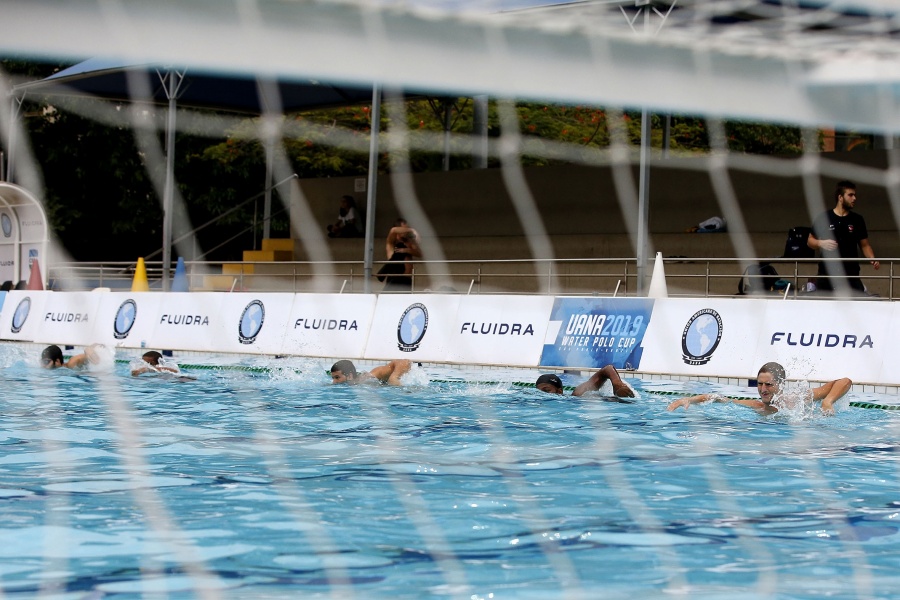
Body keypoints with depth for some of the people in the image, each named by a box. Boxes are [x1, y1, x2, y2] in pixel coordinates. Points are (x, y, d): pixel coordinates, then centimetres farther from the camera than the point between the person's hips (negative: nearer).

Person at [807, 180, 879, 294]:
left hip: (851, 275, 1)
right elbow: (810, 241, 10)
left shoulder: (857, 220, 9)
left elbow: (864, 245, 12)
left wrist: (872, 259, -6)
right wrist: (821, 243, -11)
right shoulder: (823, 218, 3)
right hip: (826, 274, -1)